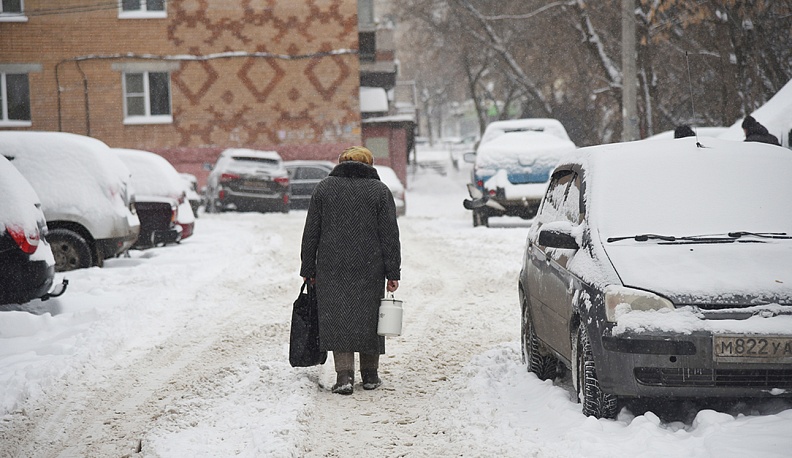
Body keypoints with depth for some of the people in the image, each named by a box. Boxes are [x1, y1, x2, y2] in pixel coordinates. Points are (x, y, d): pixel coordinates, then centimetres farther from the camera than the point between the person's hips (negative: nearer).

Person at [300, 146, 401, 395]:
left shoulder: (324, 187, 5)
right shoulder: (379, 190, 2)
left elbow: (311, 232, 5)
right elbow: (390, 236, -1)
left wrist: (308, 269, 10)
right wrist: (393, 273, 1)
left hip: (332, 267, 0)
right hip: (369, 269, 0)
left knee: (338, 317, 2)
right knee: (368, 316, 11)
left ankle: (345, 374, -9)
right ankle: (370, 374, 19)